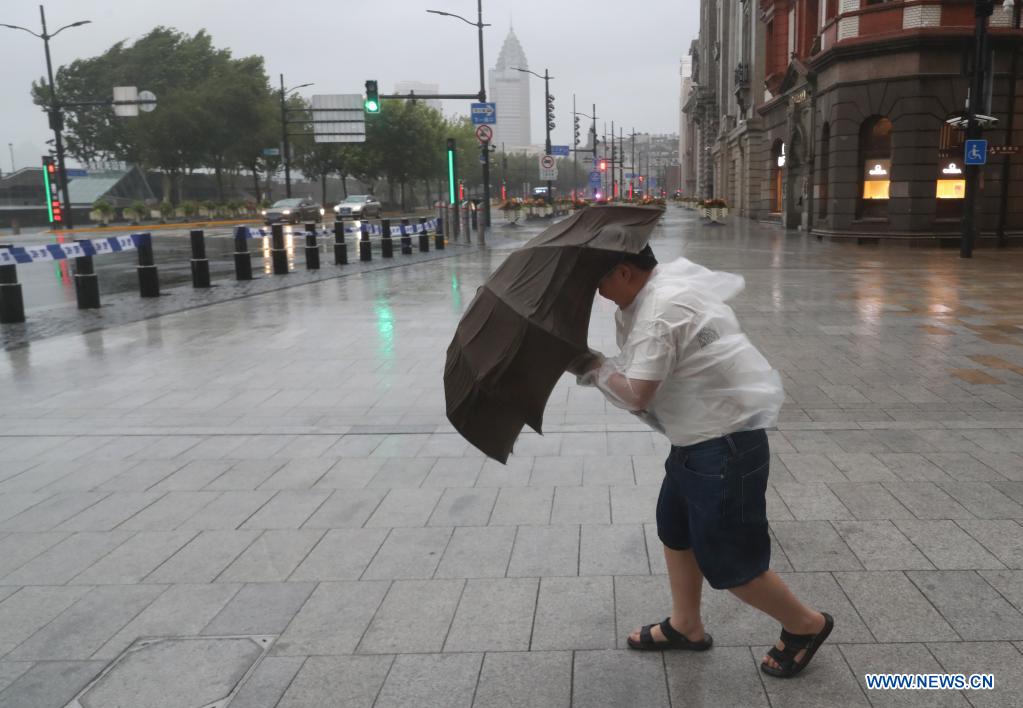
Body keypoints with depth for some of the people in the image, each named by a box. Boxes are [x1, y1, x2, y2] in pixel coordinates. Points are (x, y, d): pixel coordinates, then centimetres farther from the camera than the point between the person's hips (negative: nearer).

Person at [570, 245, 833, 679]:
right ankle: (685, 625, 37)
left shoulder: (659, 312, -25)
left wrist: (595, 367, -7)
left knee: (726, 560, 3)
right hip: (699, 437, 10)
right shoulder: (676, 277, 5)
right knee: (675, 529, 20)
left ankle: (806, 625, 26)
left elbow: (637, 395, -26)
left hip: (726, 445, -10)